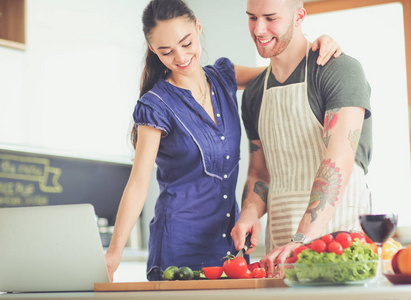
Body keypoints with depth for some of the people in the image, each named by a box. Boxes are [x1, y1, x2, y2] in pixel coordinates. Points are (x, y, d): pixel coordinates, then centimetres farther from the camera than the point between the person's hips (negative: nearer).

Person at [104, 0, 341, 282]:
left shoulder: (223, 77, 5)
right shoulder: (156, 106, -11)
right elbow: (138, 182, -12)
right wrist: (115, 250, -20)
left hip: (231, 237, 5)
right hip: (180, 244, -5)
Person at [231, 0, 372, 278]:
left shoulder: (340, 70, -8)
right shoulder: (254, 93, 15)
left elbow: (339, 159, -19)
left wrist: (302, 240, -29)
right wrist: (251, 212, -4)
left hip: (338, 227, -5)